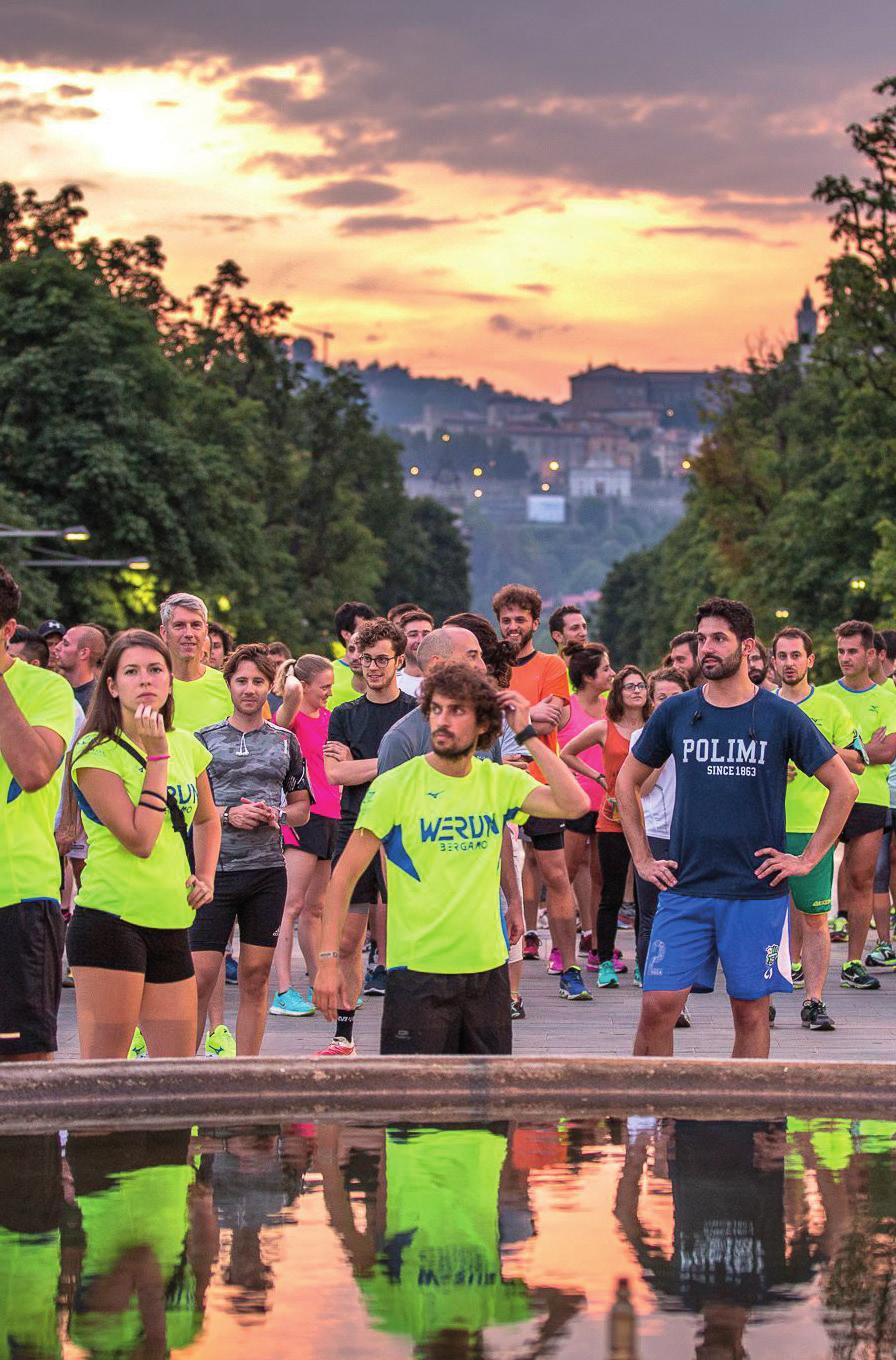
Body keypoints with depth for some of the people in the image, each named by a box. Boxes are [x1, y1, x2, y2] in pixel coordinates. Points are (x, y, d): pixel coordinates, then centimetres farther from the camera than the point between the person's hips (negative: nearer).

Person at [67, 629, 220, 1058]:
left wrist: (205, 876, 12)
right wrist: (157, 755, -14)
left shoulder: (186, 745, 11)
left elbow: (206, 819, 30)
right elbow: (140, 840, -17)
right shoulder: (96, 752, -8)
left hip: (171, 924, 7)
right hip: (111, 920, -7)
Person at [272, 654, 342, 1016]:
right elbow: (293, 693, -33)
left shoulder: (329, 716, 15)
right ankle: (284, 992, -12)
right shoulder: (290, 716, -8)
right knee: (293, 904, -10)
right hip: (302, 814, -8)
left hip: (331, 816, 8)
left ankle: (316, 985, 19)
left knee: (315, 907, 14)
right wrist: (292, 680, -22)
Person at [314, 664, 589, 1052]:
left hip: (488, 967, 4)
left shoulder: (500, 782, 4)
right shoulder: (394, 786, -6)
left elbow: (574, 805, -10)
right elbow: (344, 875, -5)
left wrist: (527, 735, -9)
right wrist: (328, 961, -12)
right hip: (418, 972, -4)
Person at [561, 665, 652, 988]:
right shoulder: (604, 729, 1)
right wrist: (599, 777, 6)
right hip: (614, 823, -1)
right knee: (612, 896, 2)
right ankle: (605, 963, 9)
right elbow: (566, 754, 13)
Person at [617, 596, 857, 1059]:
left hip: (757, 893, -1)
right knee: (657, 1005, -6)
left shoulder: (781, 717, -1)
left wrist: (808, 858, -1)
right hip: (684, 889, 1)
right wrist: (642, 859, 10)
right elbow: (627, 781, 17)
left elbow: (843, 786, 5)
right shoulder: (675, 713, 5)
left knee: (750, 1011, 4)